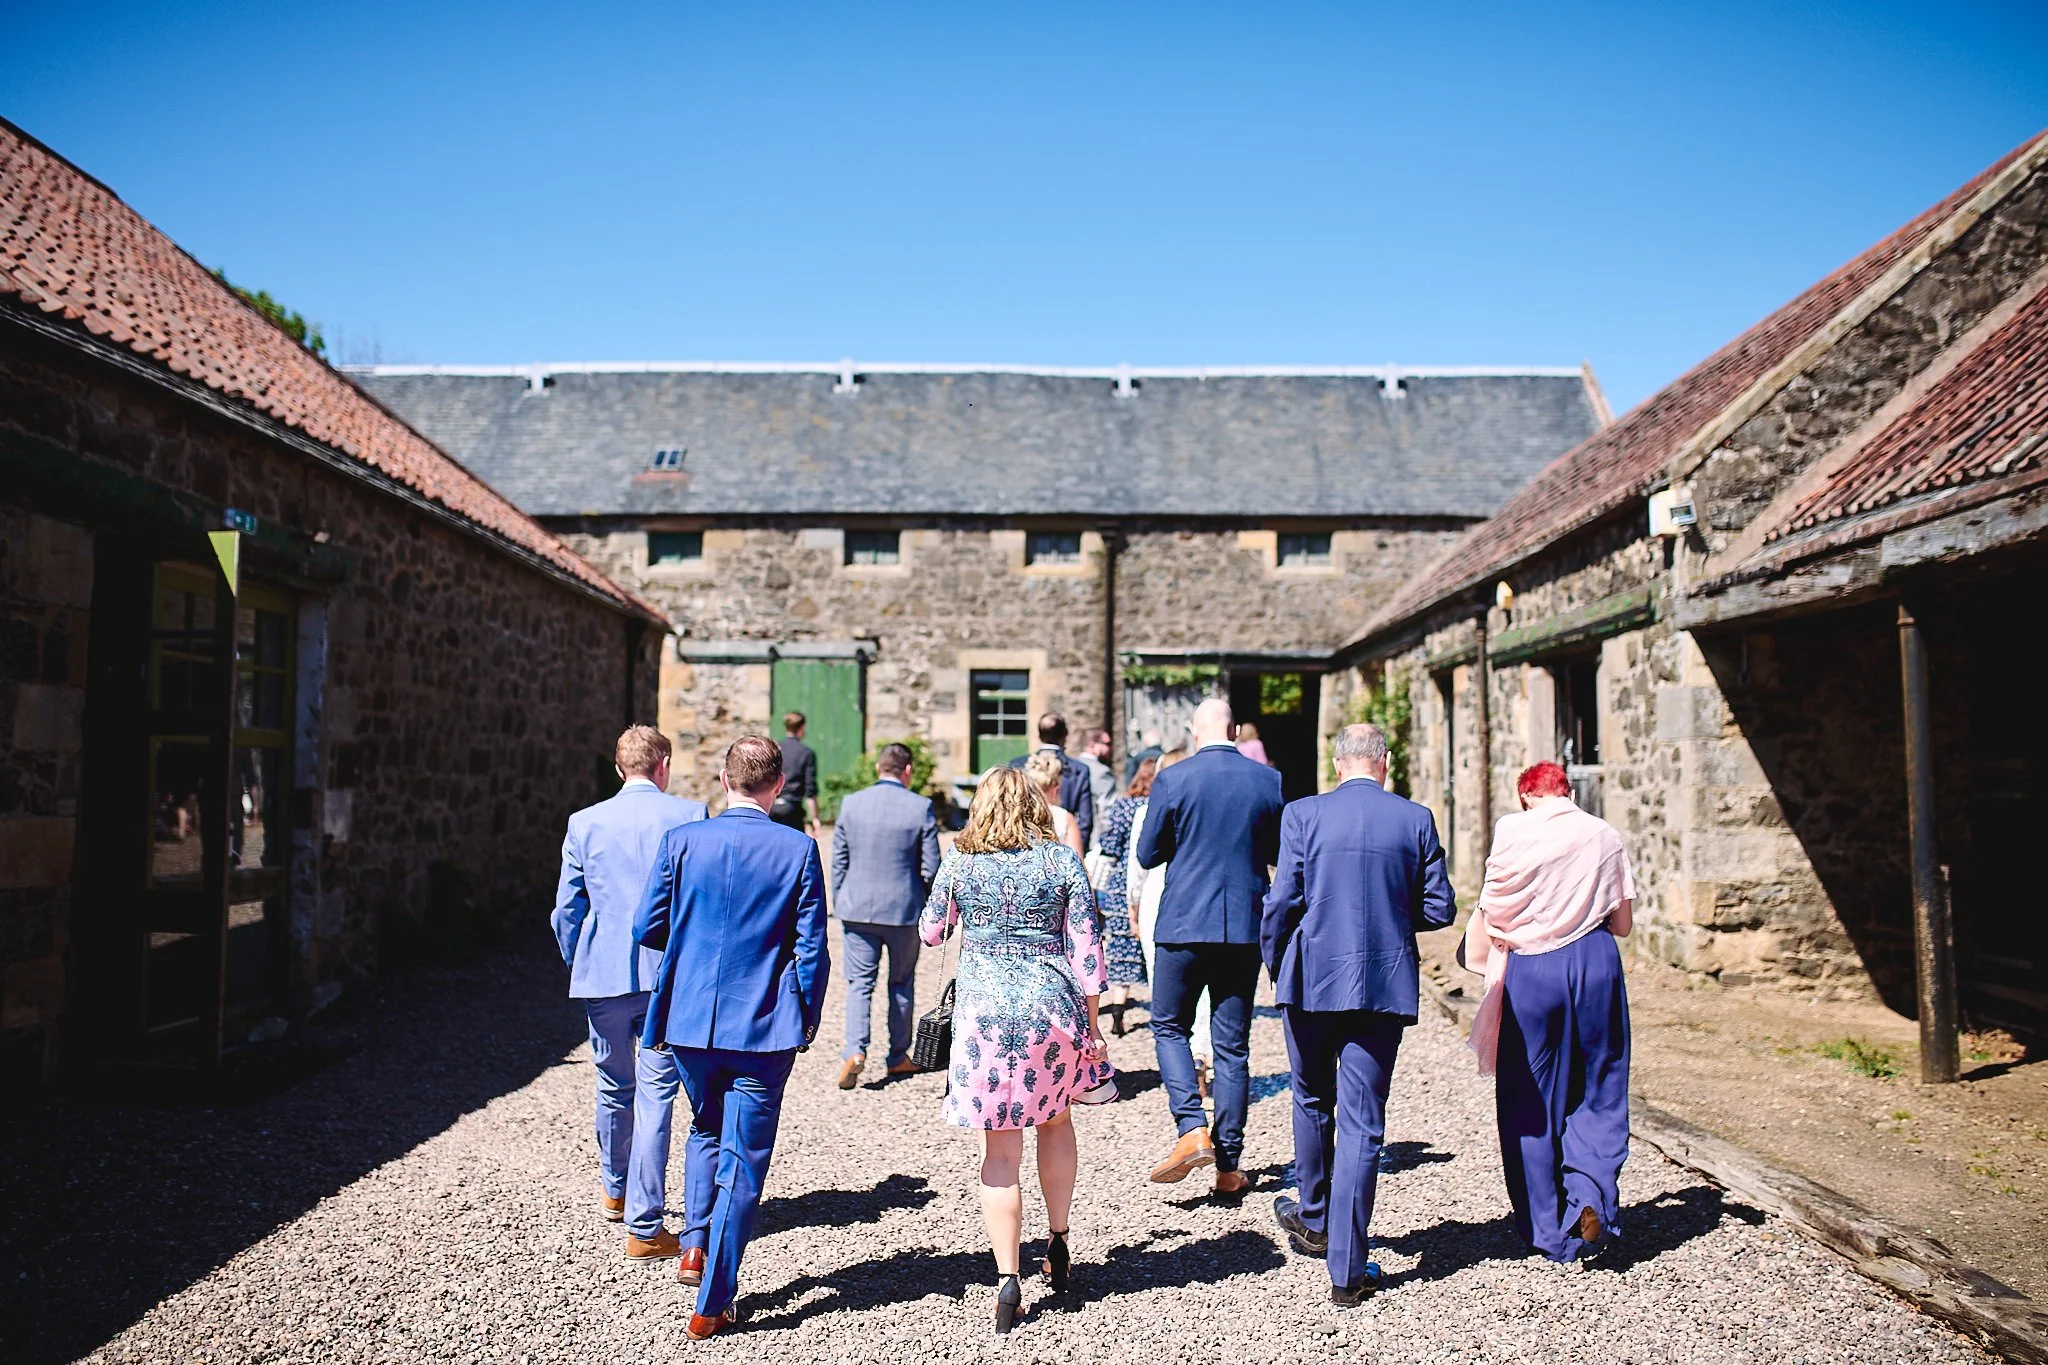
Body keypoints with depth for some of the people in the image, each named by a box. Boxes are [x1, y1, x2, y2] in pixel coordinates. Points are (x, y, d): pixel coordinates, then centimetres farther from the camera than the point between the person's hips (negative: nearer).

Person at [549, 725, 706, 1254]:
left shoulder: (585, 823, 1)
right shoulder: (689, 816, -4)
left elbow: (566, 912, 6)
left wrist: (579, 969, 20)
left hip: (604, 974, 3)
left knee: (615, 1088, 20)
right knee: (656, 1095, 0)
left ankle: (615, 1191, 42)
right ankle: (644, 1227, 1)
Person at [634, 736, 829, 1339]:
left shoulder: (680, 841, -5)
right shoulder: (798, 849, -9)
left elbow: (647, 929, 1)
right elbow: (812, 947, -7)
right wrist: (808, 1020, 7)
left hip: (691, 1019, 2)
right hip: (764, 1026, -2)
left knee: (706, 1129, 28)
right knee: (744, 1158, 7)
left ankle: (695, 1244, 17)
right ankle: (712, 1305, 10)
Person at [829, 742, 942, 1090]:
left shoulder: (850, 803, -2)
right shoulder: (921, 807, -8)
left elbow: (838, 862, 4)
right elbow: (931, 866, -5)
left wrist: (838, 903, 15)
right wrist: (931, 908, 9)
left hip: (857, 908, 1)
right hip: (904, 909, -1)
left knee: (859, 982, 6)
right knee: (902, 983, 14)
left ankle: (855, 1049, -12)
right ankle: (898, 1057, 22)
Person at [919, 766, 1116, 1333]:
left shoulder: (959, 862, 1)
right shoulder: (1062, 859, -1)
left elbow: (931, 932, 13)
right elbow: (1085, 947, -1)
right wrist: (1091, 1024, 6)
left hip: (984, 1010, -1)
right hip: (1053, 1008, 1)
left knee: (1000, 1151, 5)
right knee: (1055, 1119, 25)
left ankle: (1007, 1279, 2)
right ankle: (1058, 1240, 32)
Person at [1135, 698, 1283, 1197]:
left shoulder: (1172, 780, -7)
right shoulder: (1269, 781, 0)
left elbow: (1147, 855, -1)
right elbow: (1280, 853, 11)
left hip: (1184, 924, -2)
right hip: (1245, 928, 3)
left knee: (1169, 1027, 14)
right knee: (1233, 1044, 9)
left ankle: (1193, 1130, -4)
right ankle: (1228, 1164, 13)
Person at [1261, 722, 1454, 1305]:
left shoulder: (1303, 815, -5)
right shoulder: (1416, 820, -2)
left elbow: (1282, 901, -7)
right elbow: (1438, 909, 1)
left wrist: (1274, 963, 8)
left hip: (1313, 979, 0)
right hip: (1385, 984, 0)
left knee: (1312, 1099, 22)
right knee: (1362, 1122, 4)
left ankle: (1314, 1219, 39)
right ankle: (1347, 1270, 6)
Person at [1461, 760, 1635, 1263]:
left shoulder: (1514, 832, -4)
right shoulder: (1606, 835, 4)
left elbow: (1492, 916, -3)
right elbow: (1623, 924, 8)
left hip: (1531, 969, -2)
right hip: (1596, 963, 2)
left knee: (1530, 1097, 10)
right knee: (1598, 1089, 15)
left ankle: (1549, 1232, 16)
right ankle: (1591, 1190, -8)